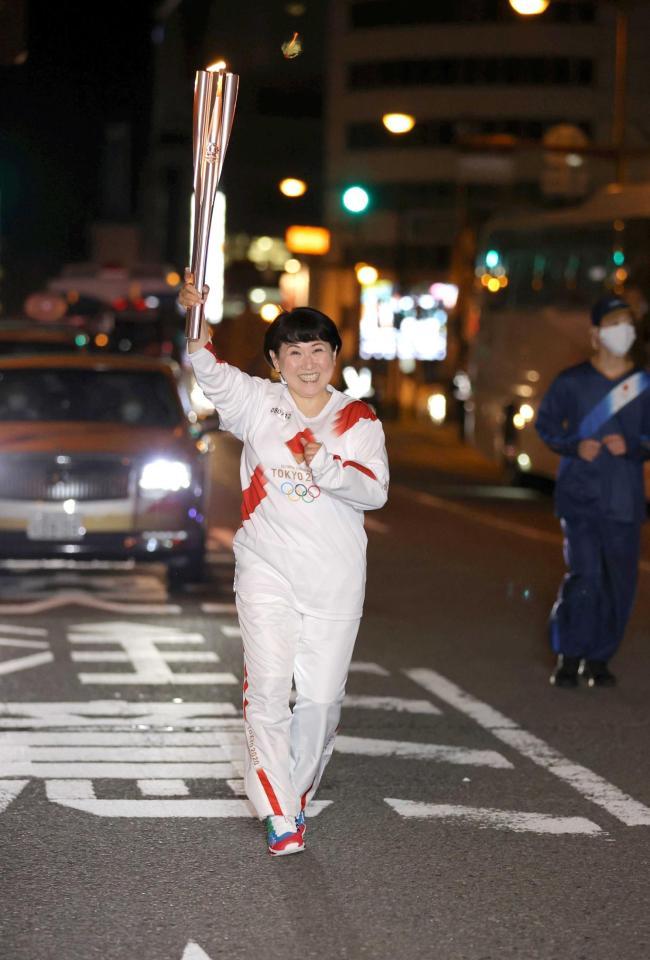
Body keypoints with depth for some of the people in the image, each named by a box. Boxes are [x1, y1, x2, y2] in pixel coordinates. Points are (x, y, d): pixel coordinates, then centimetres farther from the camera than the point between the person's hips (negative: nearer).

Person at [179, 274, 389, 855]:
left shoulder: (359, 421, 4)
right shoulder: (258, 404, 1)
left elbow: (375, 492, -5)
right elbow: (214, 375, -17)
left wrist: (328, 467, -23)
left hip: (335, 582, 1)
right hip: (267, 573, -1)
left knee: (321, 697, 5)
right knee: (269, 688, -10)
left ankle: (298, 795, 26)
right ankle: (278, 814, -5)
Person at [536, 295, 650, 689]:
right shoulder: (572, 382, 1)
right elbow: (546, 423, 9)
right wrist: (574, 446, -9)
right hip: (580, 495, -2)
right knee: (584, 575, -13)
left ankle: (599, 660, 19)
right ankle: (569, 657, 0)